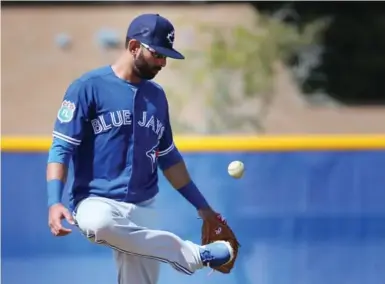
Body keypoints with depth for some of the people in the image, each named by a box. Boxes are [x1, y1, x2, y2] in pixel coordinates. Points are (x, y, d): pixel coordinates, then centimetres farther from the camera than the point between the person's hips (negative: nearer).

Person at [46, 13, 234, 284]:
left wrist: (202, 206, 19)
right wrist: (54, 202, -22)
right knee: (97, 222, -40)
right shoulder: (88, 87, -6)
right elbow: (62, 149, -8)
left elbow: (168, 158, 21)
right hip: (95, 202, -5)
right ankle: (195, 255, -24)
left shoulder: (157, 95, 12)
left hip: (142, 210, 6)